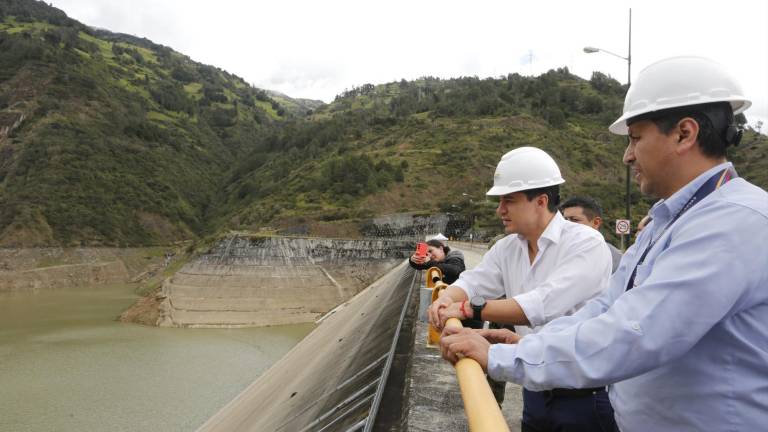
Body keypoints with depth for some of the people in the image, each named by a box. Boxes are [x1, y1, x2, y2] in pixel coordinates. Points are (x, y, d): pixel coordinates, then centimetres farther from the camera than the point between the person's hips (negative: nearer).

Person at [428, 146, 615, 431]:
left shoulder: (586, 243, -19)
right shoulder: (507, 248, 4)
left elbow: (543, 306, -30)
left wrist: (468, 309, -28)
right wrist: (446, 299, -21)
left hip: (584, 397, -6)